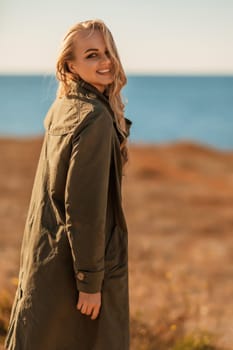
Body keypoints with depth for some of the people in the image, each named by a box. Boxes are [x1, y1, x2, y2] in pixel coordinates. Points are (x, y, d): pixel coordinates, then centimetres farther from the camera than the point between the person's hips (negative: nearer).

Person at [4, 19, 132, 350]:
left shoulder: (61, 109, 8)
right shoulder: (95, 118, -19)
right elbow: (85, 207, -22)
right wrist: (91, 280, -18)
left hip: (45, 259, 9)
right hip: (72, 266, -9)